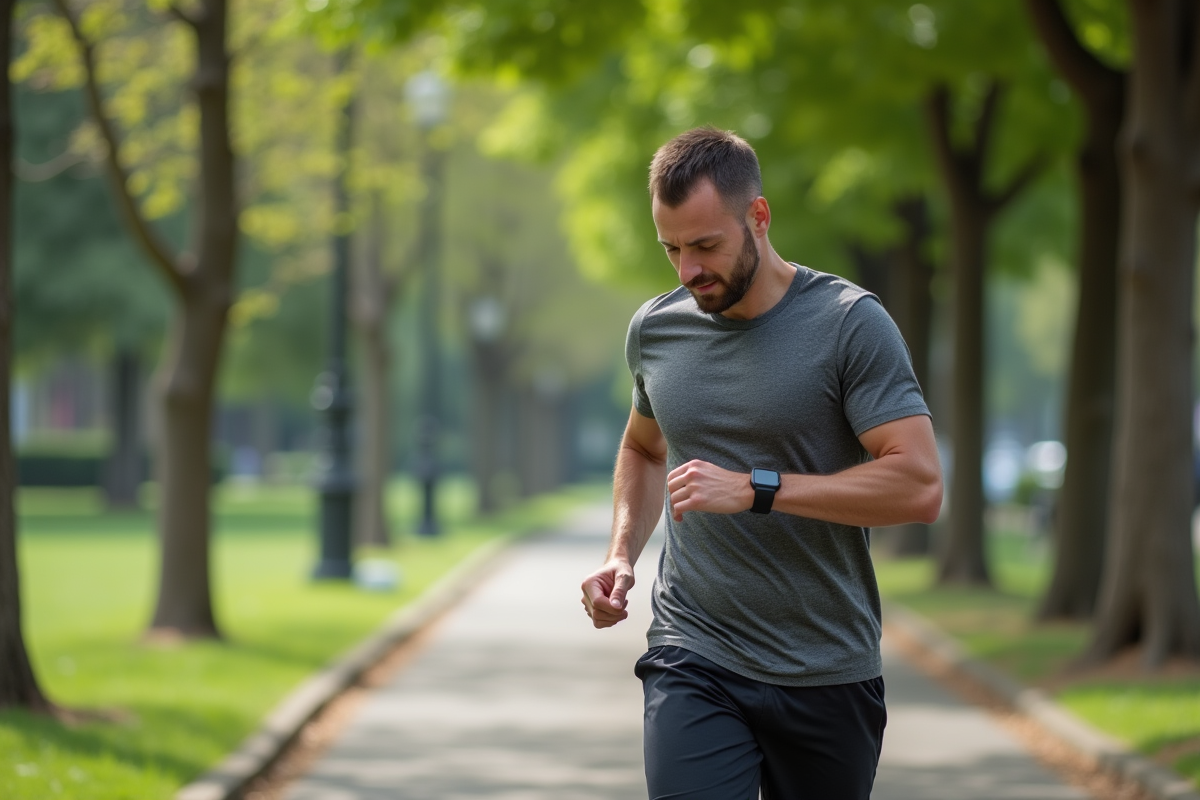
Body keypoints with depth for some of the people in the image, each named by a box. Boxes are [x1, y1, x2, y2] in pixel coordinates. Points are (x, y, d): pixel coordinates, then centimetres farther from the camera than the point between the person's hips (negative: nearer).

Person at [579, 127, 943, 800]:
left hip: (828, 675, -2)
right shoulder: (656, 329, 7)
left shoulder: (850, 323, -8)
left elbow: (919, 485, -16)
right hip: (694, 666, 2)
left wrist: (755, 489, -21)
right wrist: (622, 555, 8)